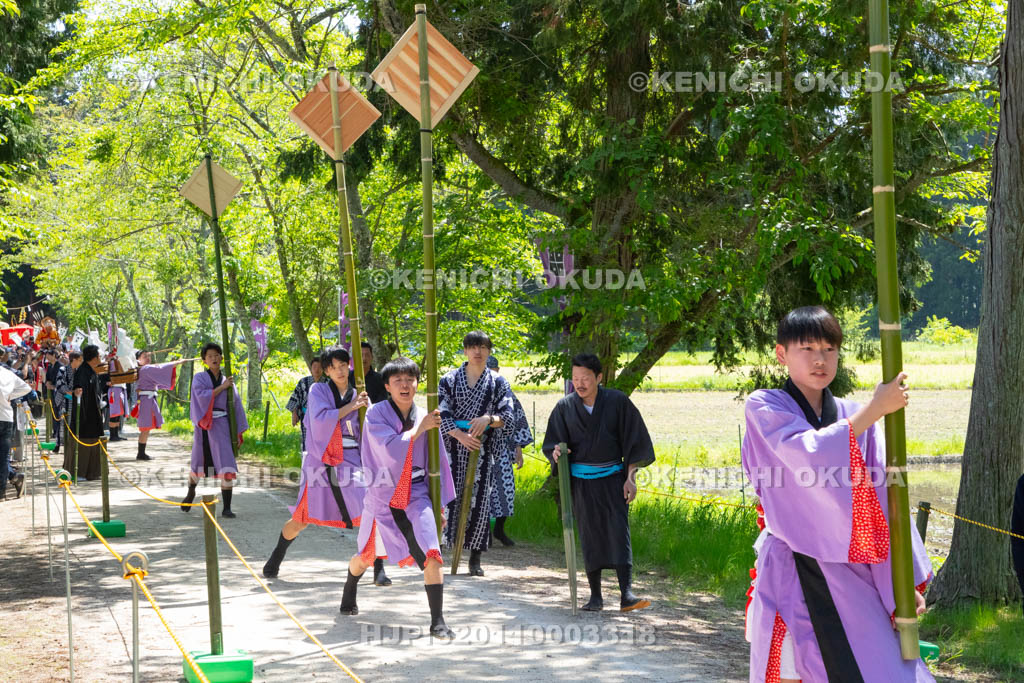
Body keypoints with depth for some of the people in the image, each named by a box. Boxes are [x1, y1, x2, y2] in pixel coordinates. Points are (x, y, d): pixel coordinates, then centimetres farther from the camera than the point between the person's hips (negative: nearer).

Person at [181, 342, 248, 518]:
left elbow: (237, 407, 10)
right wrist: (221, 387, -15)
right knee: (199, 463, 13)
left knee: (226, 467, -11)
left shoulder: (228, 382, 9)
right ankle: (191, 492, 44)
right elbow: (202, 396, -16)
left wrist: (238, 432, 5)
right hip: (203, 427, -1)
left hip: (221, 427, 1)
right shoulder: (199, 378, 2)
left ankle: (226, 508, -10)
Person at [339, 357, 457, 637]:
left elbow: (438, 462, 10)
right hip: (383, 497, -1)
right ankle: (349, 595, 49)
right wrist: (419, 428, -20)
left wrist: (440, 503, 11)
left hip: (416, 498, 1)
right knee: (367, 557, 17)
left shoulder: (426, 419, 2)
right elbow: (391, 448, -25)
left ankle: (437, 622, -14)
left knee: (431, 556, -18)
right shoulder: (376, 415, -8)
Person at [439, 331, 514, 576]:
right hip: (453, 445, -1)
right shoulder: (450, 379, 6)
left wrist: (488, 419, -17)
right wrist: (459, 435, -16)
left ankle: (475, 558, 7)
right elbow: (442, 411, -2)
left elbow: (508, 415, 4)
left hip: (483, 447, 1)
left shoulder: (498, 382, 9)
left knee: (480, 499, 0)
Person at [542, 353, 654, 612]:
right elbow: (553, 442, 4)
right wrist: (556, 452, -20)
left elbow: (633, 440, -2)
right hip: (581, 481, 1)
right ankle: (595, 596, 11)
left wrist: (630, 478, -7)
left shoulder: (617, 402, -6)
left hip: (612, 478, -1)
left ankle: (626, 594, -20)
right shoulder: (565, 406, -1)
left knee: (618, 532, -12)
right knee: (590, 536, 3)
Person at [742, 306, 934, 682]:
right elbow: (808, 456, -21)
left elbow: (884, 498, 5)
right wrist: (875, 409, -16)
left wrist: (906, 580, 0)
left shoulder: (856, 417, 8)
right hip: (792, 576, -3)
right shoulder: (764, 408, -2)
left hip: (853, 577, 3)